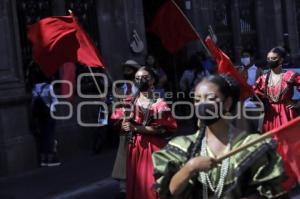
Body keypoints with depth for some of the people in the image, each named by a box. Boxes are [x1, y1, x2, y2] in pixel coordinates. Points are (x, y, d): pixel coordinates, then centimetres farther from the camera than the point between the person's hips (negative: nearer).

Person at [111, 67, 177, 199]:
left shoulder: (159, 103, -3)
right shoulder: (130, 102, 9)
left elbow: (165, 129, -12)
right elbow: (122, 126, 7)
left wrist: (137, 128, -18)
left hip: (154, 147, -4)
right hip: (134, 147, 4)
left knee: (152, 183, -5)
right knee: (135, 182, 6)